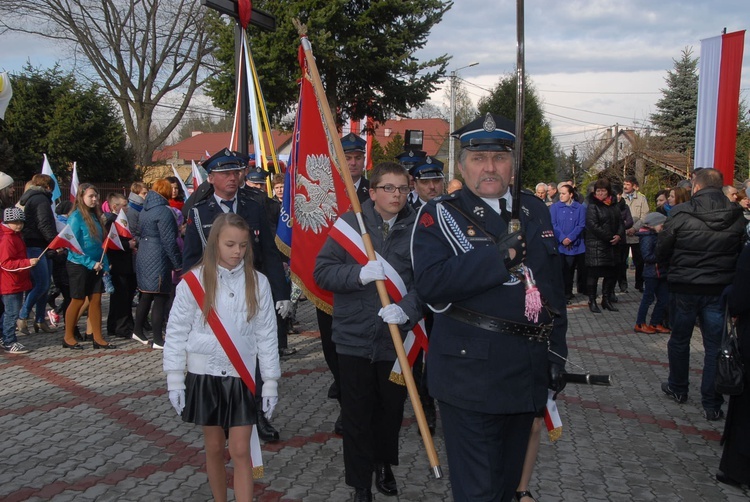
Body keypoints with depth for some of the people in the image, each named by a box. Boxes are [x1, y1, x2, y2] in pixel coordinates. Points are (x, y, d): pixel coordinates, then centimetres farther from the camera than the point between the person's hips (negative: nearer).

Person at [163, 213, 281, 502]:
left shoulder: (258, 283, -3)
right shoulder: (194, 281, -7)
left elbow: (267, 334, 1)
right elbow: (176, 332, -3)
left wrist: (271, 381, 1)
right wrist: (175, 380, -5)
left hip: (242, 377, 0)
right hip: (204, 375, 0)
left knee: (240, 450, 1)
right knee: (214, 447, 13)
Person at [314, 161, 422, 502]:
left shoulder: (416, 229, -2)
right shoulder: (350, 223, -4)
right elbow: (322, 272, -6)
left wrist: (407, 308, -23)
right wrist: (359, 274, -22)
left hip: (396, 338, 1)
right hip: (354, 337, -1)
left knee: (391, 409, 17)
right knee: (357, 415, 8)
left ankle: (384, 464, 44)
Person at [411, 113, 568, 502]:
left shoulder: (535, 210, 11)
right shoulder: (440, 214, -7)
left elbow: (554, 284, 15)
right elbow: (429, 283, -22)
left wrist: (557, 351, 13)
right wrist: (498, 257, -24)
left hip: (528, 375, 6)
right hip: (471, 377, -6)